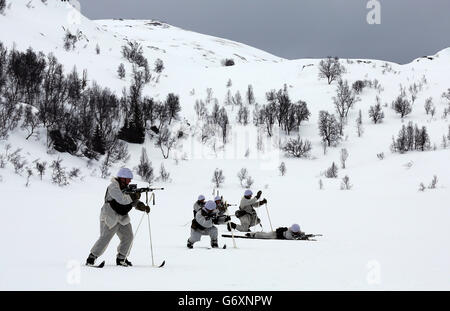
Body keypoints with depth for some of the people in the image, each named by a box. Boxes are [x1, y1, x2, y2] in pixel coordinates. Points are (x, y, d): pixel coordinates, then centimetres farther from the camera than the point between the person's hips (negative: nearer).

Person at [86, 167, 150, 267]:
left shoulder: (126, 188, 12)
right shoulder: (113, 187, -15)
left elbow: (133, 202, 10)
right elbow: (122, 200, -28)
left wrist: (142, 206, -8)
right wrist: (134, 196, -17)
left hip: (122, 218, 8)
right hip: (110, 217, -8)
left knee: (128, 236, 2)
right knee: (105, 238, -13)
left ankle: (121, 259, 14)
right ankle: (91, 258, -4)